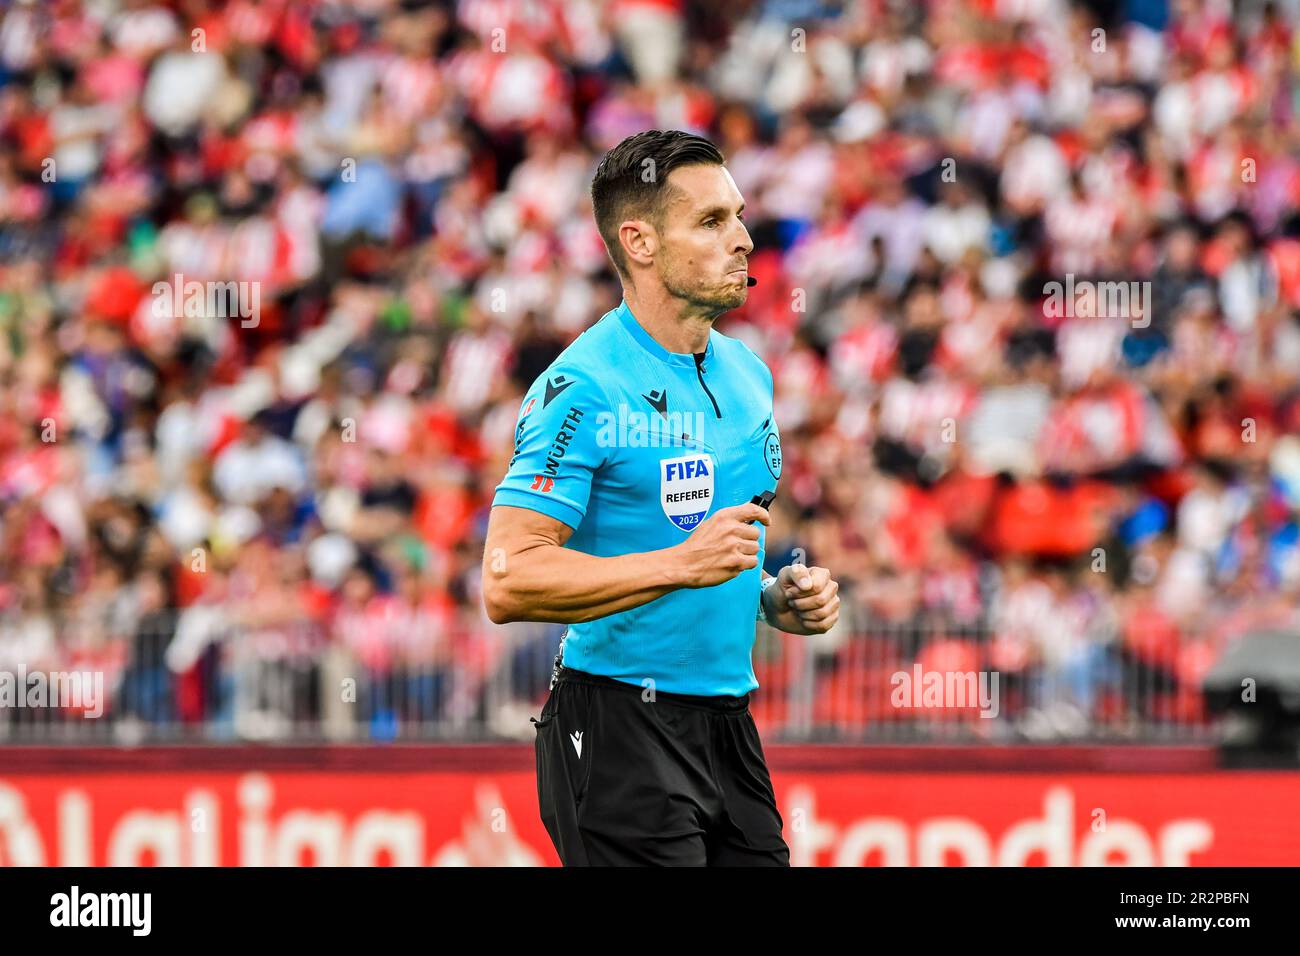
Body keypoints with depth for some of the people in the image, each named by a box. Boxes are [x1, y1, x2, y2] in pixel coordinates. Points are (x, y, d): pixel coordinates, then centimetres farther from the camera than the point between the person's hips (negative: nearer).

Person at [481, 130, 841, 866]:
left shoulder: (747, 374, 13)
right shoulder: (583, 387, -13)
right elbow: (508, 583, -21)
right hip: (622, 730, -8)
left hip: (727, 717, 8)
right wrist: (683, 564, -24)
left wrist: (779, 598, 8)